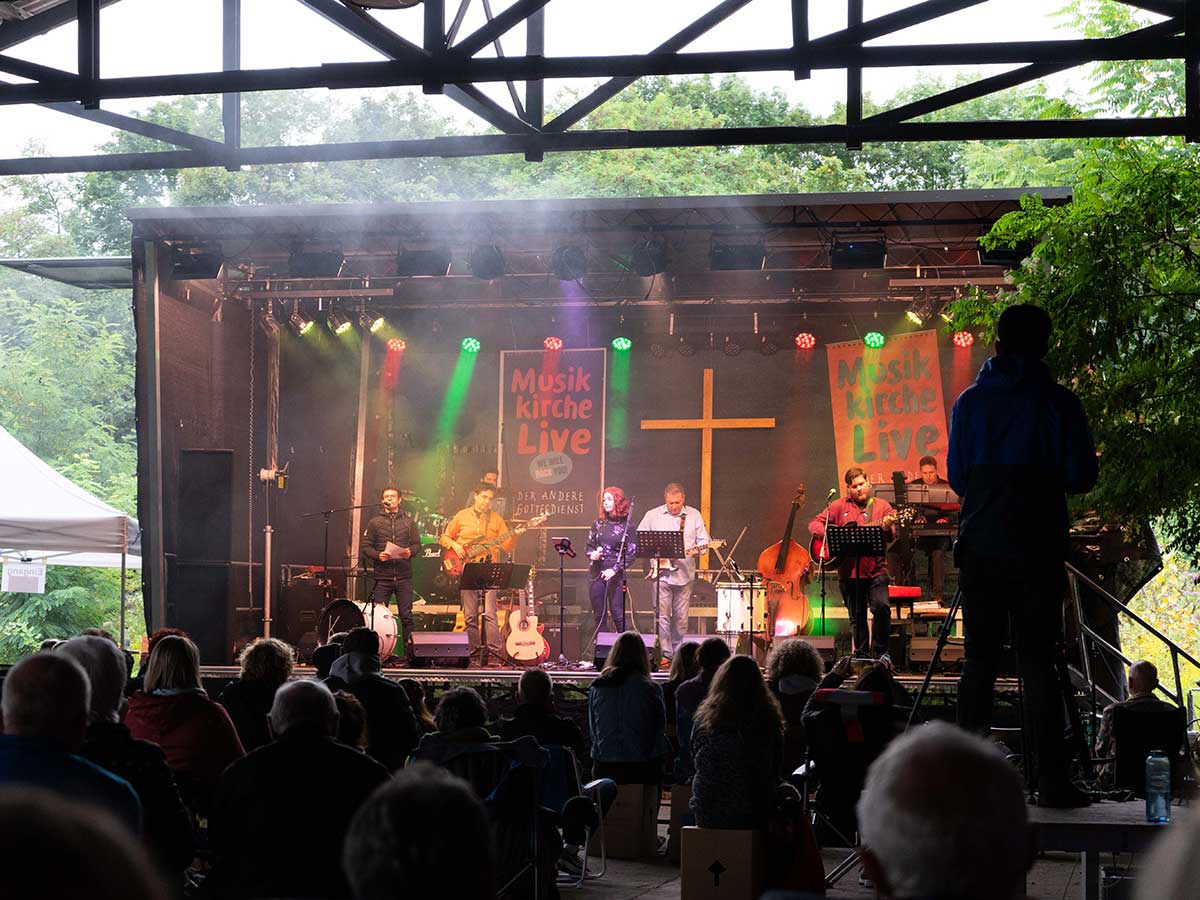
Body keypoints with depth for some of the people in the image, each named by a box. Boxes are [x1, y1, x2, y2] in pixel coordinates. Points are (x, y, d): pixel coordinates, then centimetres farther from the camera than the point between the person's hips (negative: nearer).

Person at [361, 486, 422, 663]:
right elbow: (366, 547, 5)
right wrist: (378, 555, -13)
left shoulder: (408, 522, 13)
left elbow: (417, 545, 10)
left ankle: (409, 653, 2)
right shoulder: (374, 522, 9)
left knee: (406, 615, -2)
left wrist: (410, 552, -11)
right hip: (382, 576, 0)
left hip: (404, 576, 0)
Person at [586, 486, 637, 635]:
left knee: (618, 614, -8)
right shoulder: (598, 524, 11)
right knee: (598, 615, 5)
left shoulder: (626, 526, -2)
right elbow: (589, 547, 18)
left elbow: (631, 553, -4)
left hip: (615, 575, -4)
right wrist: (592, 554, -5)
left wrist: (615, 569, -15)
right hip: (596, 573, 4)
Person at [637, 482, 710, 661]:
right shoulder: (653, 516, 3)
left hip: (684, 574, 2)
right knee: (662, 615, -8)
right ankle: (665, 654, -8)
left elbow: (703, 539, 8)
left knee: (681, 617, 6)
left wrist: (698, 550, -15)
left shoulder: (694, 515, 7)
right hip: (661, 573, -2)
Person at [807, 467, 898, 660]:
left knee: (881, 606, -18)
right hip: (849, 571, 1)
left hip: (875, 569, -1)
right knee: (857, 617, 6)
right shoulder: (840, 506, 9)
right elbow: (815, 524, 7)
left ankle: (880, 652, -5)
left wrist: (887, 528, -24)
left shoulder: (882, 506, 8)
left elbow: (891, 535, -1)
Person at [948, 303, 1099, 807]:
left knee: (979, 659, 8)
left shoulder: (971, 401, 5)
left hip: (980, 544, 2)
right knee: (1037, 660, -1)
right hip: (1037, 547, -2)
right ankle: (1052, 780, -4)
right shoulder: (1058, 402, -3)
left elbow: (957, 476, 8)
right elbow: (1081, 477, -4)